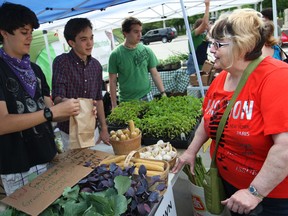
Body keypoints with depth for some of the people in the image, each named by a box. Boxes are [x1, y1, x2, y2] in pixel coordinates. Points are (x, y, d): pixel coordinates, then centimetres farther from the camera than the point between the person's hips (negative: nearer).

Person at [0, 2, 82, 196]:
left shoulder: (35, 69, 8)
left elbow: (47, 111, 8)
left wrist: (72, 111, -11)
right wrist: (52, 111, -28)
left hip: (48, 157, 6)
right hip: (18, 168, -6)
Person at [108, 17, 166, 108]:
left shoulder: (146, 51, 0)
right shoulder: (116, 54, -7)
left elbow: (155, 74, 6)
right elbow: (113, 81, -3)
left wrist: (163, 93, -2)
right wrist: (114, 105, -4)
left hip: (147, 97, 2)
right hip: (126, 101, -2)